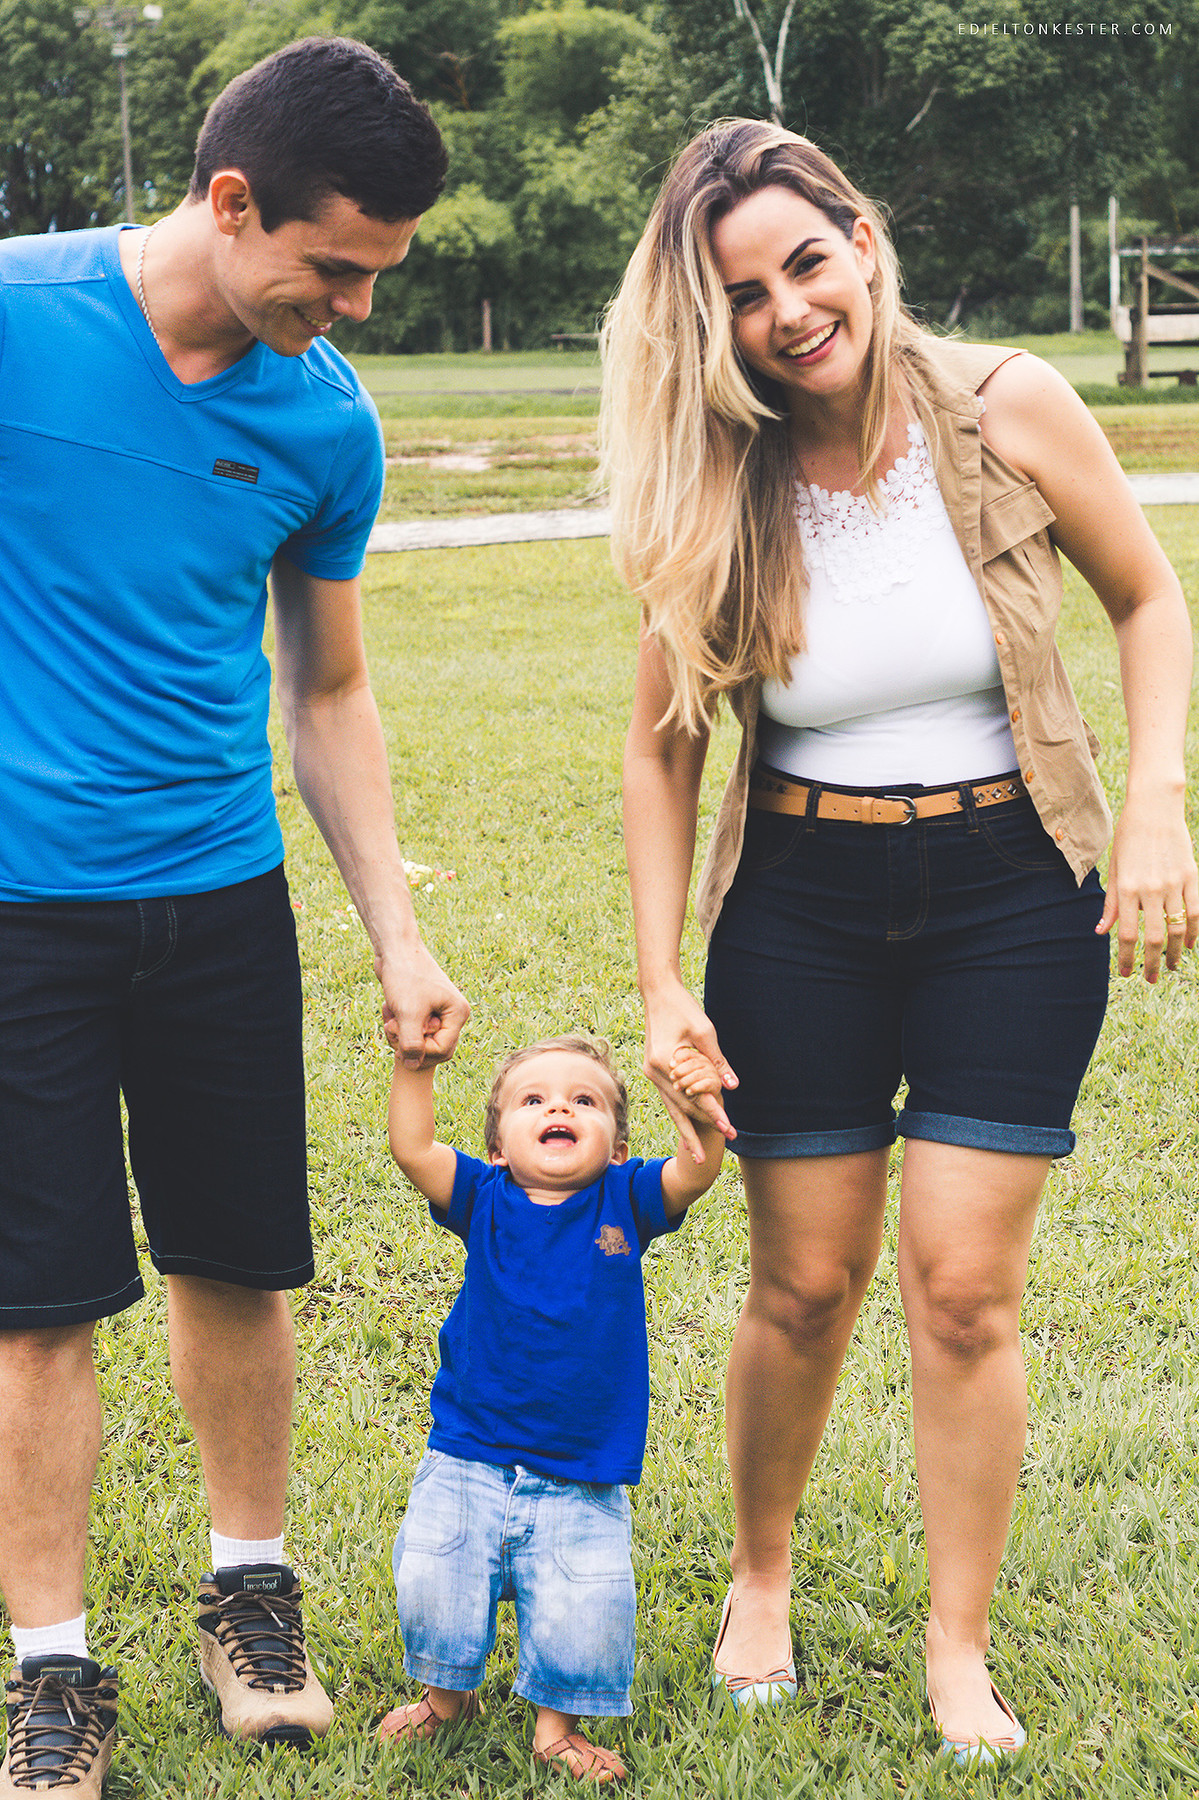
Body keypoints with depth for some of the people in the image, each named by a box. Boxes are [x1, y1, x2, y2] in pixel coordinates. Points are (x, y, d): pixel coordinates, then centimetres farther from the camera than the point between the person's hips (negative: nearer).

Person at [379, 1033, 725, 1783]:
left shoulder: (623, 1203, 0)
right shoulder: (485, 1201, 0)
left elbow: (693, 1173, -16)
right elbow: (412, 1148, -13)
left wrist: (703, 1113, -36)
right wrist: (415, 1065, -27)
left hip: (582, 1484, 0)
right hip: (468, 1464, 1)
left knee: (588, 1609, -12)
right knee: (431, 1583, -9)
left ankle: (558, 1721, 17)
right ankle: (447, 1695, 23)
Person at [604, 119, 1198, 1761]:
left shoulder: (1007, 410, -10)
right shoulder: (717, 499, -7)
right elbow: (664, 748, 2)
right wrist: (661, 982, -3)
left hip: (1009, 898, -1)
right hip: (801, 909, 1)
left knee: (963, 1288, -1)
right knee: (805, 1284, 8)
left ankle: (961, 1652, 15)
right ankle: (760, 1578, 33)